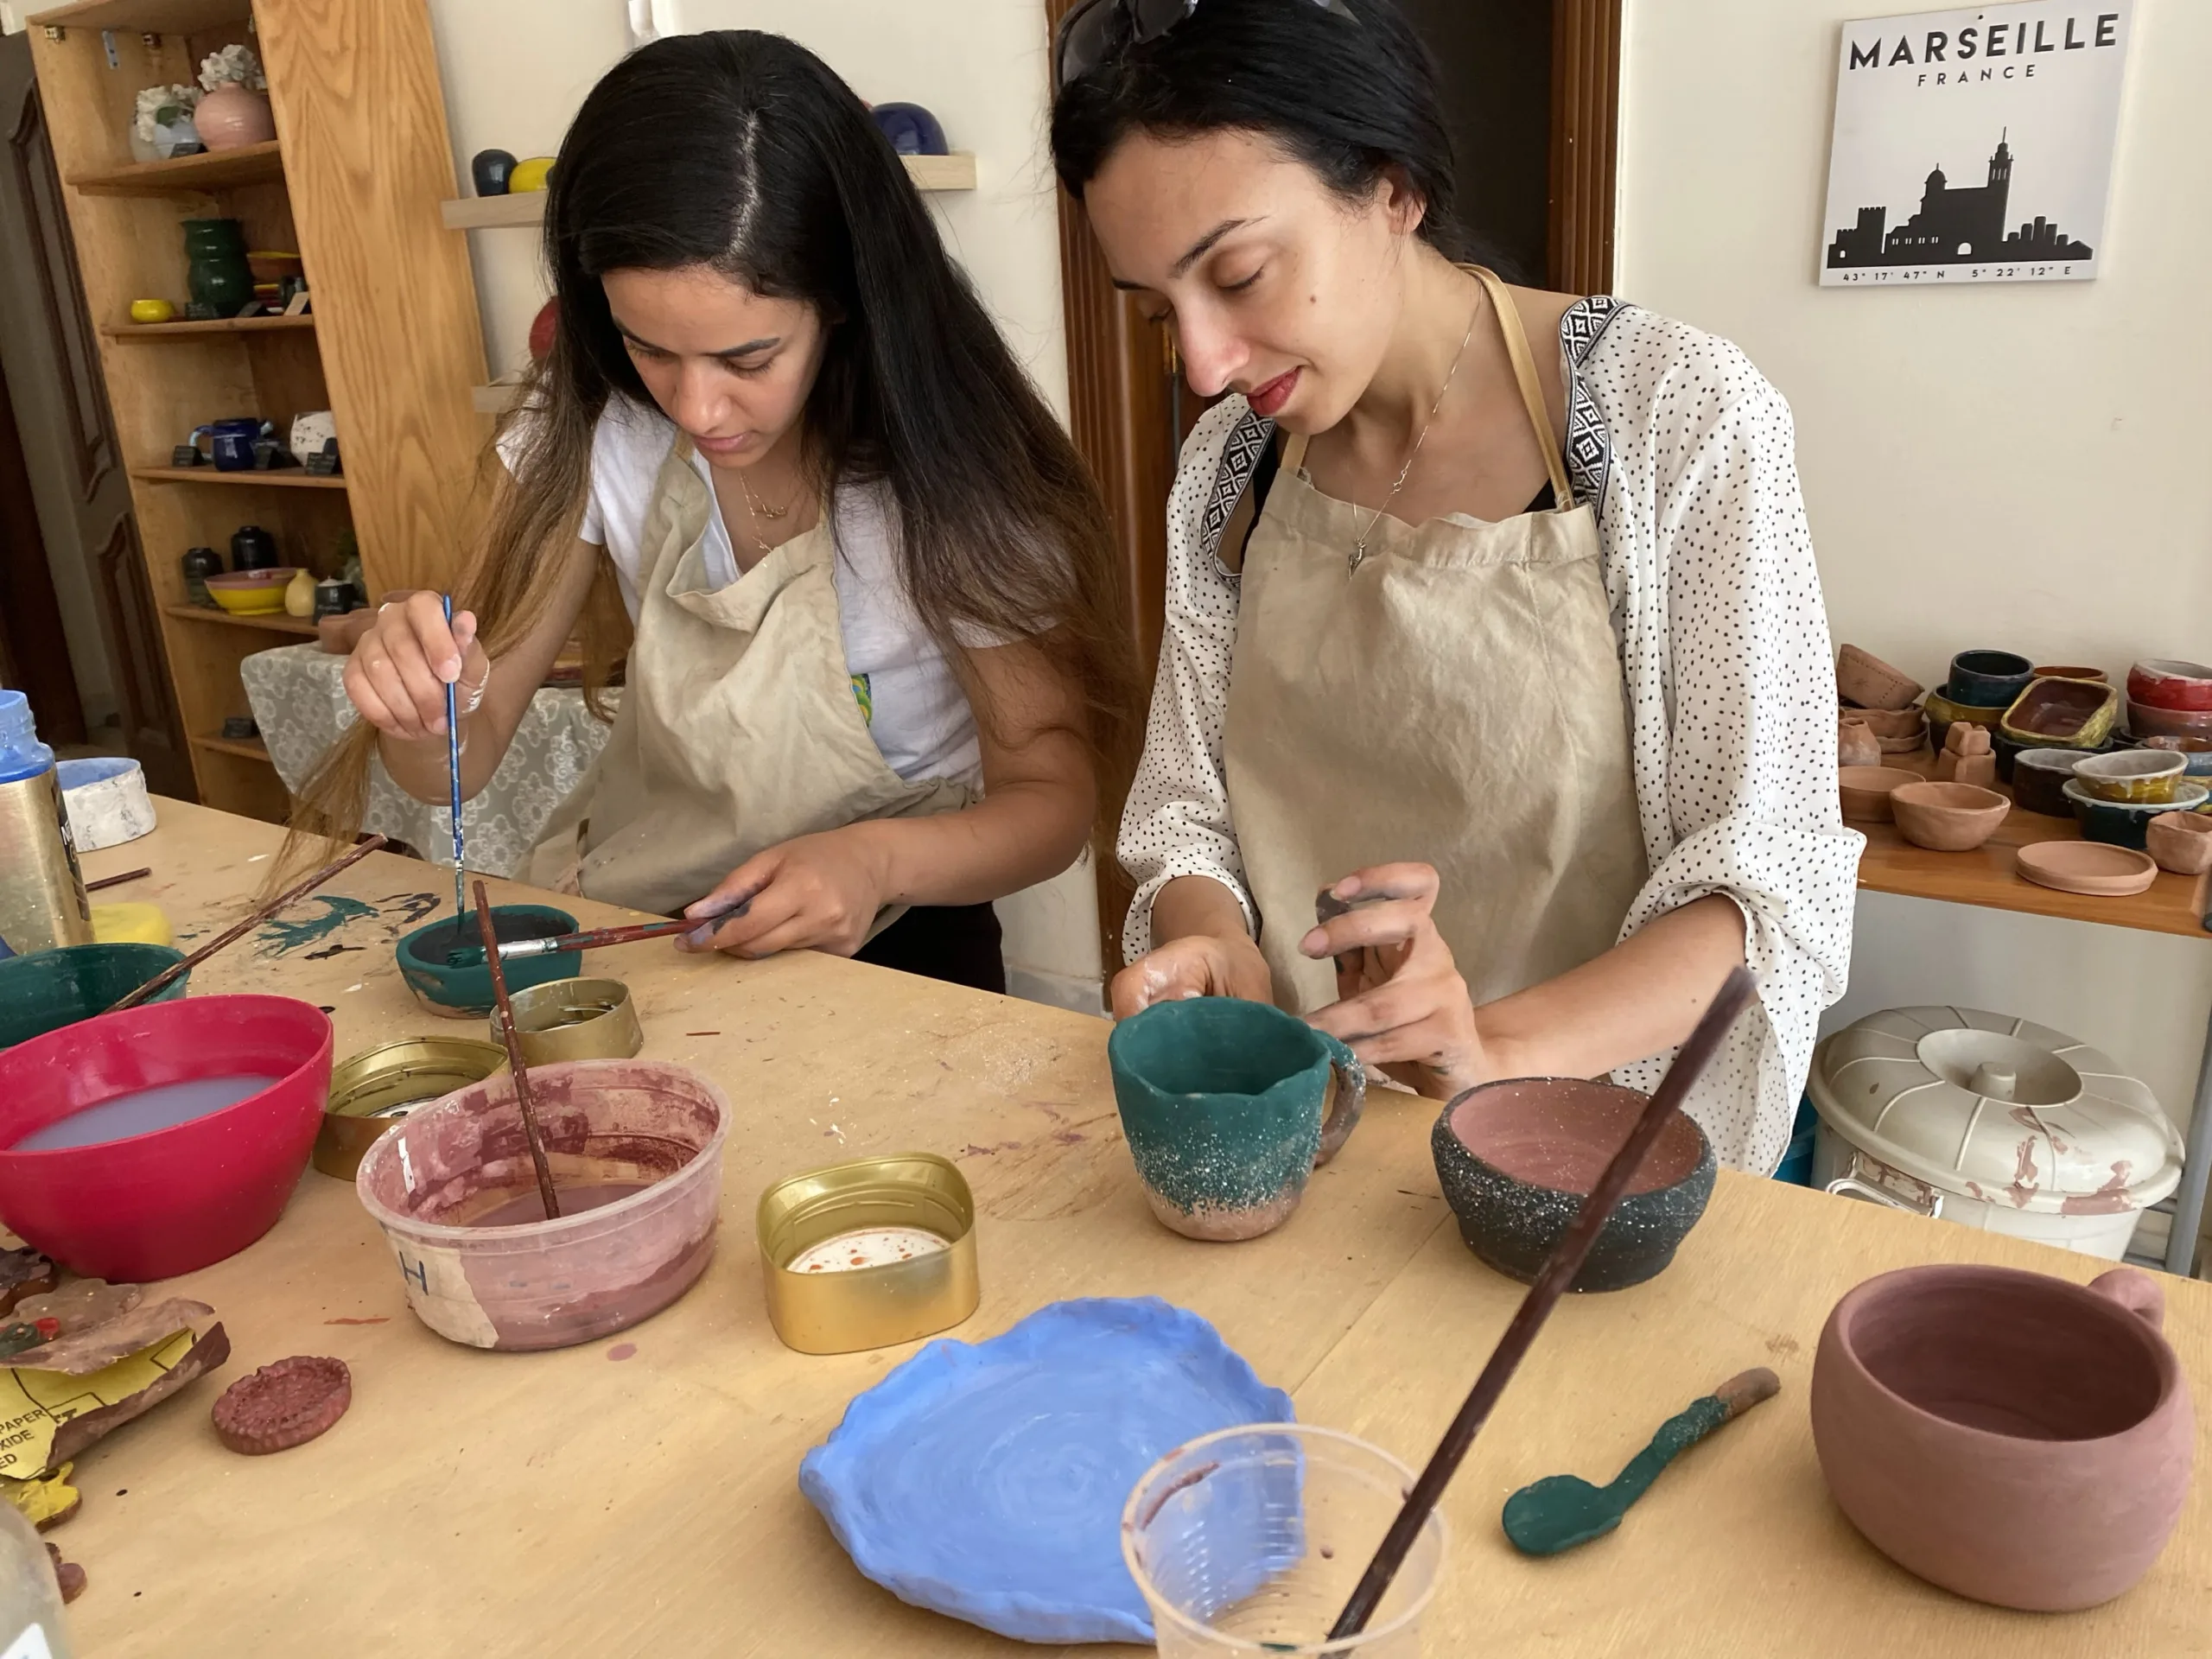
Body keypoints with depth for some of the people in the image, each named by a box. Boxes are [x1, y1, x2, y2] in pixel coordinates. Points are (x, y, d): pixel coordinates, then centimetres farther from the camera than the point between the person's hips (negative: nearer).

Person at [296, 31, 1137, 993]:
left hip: (881, 940, -1)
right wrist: (423, 707, -29)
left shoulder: (949, 473, -18)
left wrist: (879, 860, -32)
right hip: (623, 913, 2)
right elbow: (463, 762, -5)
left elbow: (1051, 797, -12)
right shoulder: (591, 429, -8)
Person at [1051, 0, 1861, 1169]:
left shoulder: (1680, 420, -10)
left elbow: (1770, 878, -11)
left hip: (1599, 1138, -3)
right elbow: (1186, 804, 9)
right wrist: (1212, 943, -13)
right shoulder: (1232, 460, 3)